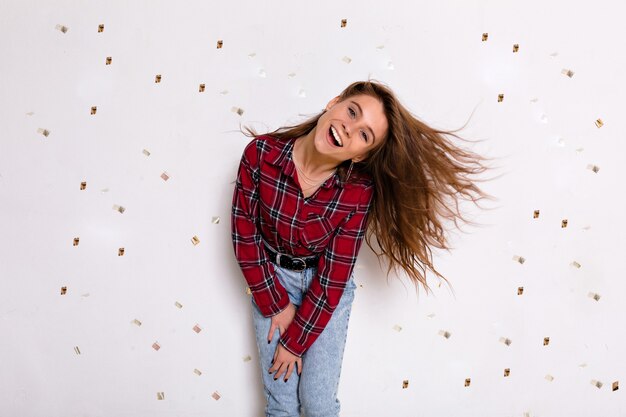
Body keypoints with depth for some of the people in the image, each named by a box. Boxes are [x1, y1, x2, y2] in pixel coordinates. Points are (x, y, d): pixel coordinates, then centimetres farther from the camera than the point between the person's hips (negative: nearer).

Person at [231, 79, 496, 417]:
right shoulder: (261, 153, -23)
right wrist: (277, 303, -11)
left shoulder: (359, 191, -23)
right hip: (271, 279, 1)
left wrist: (295, 341, -14)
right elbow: (245, 235, -13)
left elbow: (333, 276, -18)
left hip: (327, 290, 0)